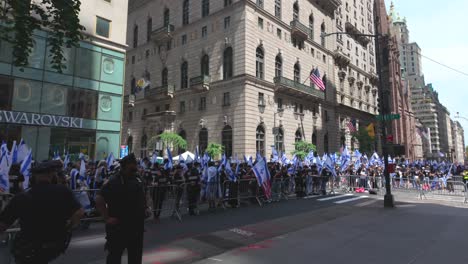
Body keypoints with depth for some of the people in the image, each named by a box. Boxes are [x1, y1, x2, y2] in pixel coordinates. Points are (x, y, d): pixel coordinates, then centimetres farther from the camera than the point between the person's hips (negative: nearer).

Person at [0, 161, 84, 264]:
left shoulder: (21, 198, -13)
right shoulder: (62, 191, -15)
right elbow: (79, 213, -19)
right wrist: (69, 226, -1)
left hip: (29, 251, -1)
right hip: (57, 247, 1)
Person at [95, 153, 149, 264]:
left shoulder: (138, 181, 8)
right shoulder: (113, 182, -14)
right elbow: (99, 199, -19)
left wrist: (144, 210, 11)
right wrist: (107, 218, -21)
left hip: (137, 225, 7)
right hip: (118, 226, -6)